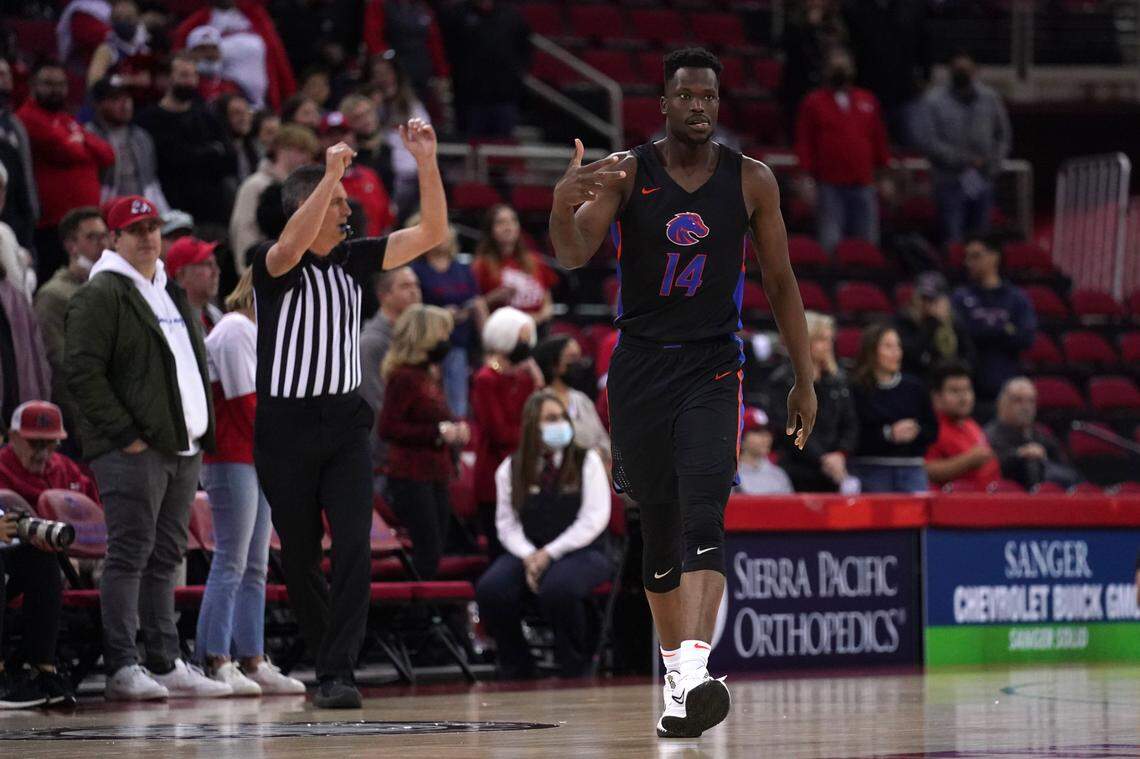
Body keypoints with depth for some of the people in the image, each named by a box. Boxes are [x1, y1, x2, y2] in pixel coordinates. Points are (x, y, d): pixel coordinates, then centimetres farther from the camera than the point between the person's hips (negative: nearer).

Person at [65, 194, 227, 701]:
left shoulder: (170, 293, 21)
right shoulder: (101, 294, -6)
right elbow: (82, 371, -14)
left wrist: (202, 431, 16)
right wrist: (123, 433, -17)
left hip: (183, 447, 8)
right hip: (134, 449, -8)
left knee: (165, 558, 10)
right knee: (129, 553, -9)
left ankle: (165, 663, 14)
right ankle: (121, 668, -10)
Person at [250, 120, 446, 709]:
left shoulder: (353, 259, 7)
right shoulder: (272, 266, -8)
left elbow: (431, 233, 3)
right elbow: (292, 246, -33)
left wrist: (427, 162, -10)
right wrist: (331, 172, -38)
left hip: (344, 422, 3)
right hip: (285, 424, -3)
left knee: (353, 545, -13)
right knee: (299, 558, 5)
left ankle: (337, 675, -16)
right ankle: (330, 659, 25)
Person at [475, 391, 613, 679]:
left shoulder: (586, 461, 3)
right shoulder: (510, 469, 9)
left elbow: (594, 518, -5)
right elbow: (507, 524, 6)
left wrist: (550, 553, -14)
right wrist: (528, 556, -14)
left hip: (581, 551, -3)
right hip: (529, 553, 3)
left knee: (558, 588, -38)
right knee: (490, 590, -27)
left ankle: (574, 668, -15)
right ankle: (515, 666, -6)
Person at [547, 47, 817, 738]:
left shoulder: (752, 181, 2)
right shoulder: (626, 172, -2)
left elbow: (781, 282, 9)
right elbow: (573, 255, -15)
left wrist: (805, 380, 8)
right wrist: (564, 204, -37)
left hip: (714, 369, -1)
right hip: (641, 365, 1)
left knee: (704, 519, -19)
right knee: (658, 530, 7)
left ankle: (697, 669, -32)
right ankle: (675, 671, 21)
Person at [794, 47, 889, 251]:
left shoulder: (868, 102, 15)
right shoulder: (814, 103, 6)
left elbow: (880, 141, 16)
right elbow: (804, 143, 1)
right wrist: (807, 179, -8)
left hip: (863, 186, 3)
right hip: (829, 186, -3)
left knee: (868, 243, 2)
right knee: (830, 242, -7)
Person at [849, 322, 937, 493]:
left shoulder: (914, 388, 11)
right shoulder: (857, 389, -3)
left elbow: (933, 431, 12)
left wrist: (916, 431, -8)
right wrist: (887, 434, -16)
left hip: (911, 471, 3)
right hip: (871, 471, -3)